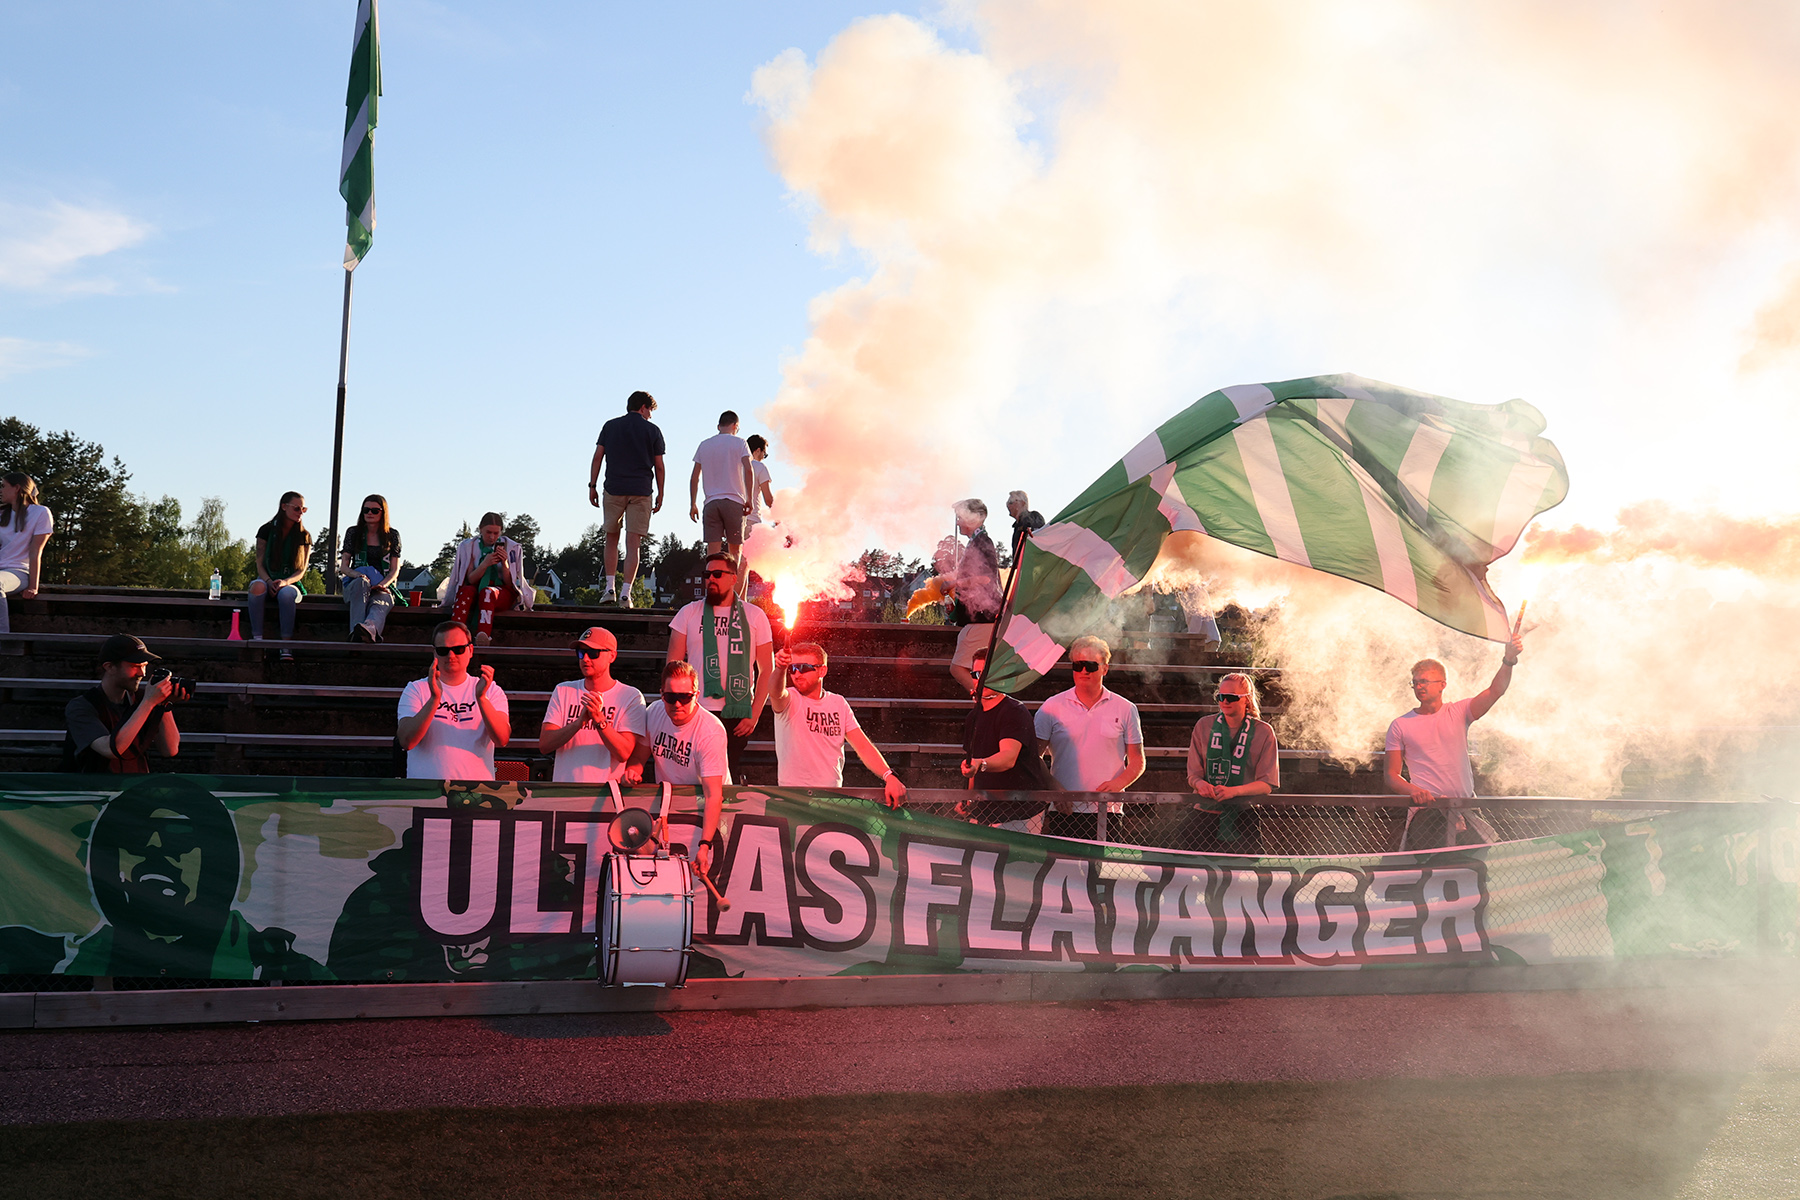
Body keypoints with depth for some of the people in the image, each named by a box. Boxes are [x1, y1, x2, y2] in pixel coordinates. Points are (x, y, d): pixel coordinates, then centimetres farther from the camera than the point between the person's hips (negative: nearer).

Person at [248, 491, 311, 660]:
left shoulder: (304, 536, 9)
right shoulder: (267, 530, 7)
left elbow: (302, 570, 3)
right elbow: (260, 564, 3)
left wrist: (285, 582, -18)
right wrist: (269, 581, -18)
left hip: (291, 584, 0)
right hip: (267, 580, 0)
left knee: (286, 593, -38)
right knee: (258, 587, -37)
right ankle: (257, 638, -40)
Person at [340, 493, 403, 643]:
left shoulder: (392, 535, 13)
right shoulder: (353, 533, 14)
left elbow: (395, 569, 8)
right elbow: (343, 565, 10)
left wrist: (382, 584, -14)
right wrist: (355, 574, -15)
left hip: (383, 588, -1)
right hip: (354, 586, 1)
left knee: (379, 605, -38)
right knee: (361, 582, -39)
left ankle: (369, 628, -78)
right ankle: (357, 634, -63)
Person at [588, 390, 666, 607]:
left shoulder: (610, 426, 10)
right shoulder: (652, 430, 4)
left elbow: (598, 456, 4)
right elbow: (658, 466, 3)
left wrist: (592, 485, 8)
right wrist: (660, 494, 10)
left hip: (614, 490, 2)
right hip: (641, 491, -1)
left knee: (611, 539, 14)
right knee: (633, 544, -2)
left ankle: (610, 588, 6)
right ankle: (625, 592, -8)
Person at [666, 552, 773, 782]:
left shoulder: (755, 616, 8)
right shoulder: (689, 613, 9)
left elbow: (767, 670, 7)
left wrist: (754, 715, -3)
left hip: (737, 716, 0)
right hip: (696, 713, 0)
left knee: (733, 776, 0)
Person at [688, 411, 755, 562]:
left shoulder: (704, 445, 14)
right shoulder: (739, 443, 5)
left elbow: (694, 478, 12)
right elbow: (748, 469, -8)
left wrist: (693, 504, 16)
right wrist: (749, 499, -5)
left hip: (711, 502, 2)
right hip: (734, 501, -2)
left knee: (713, 551, -3)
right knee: (734, 551, 3)